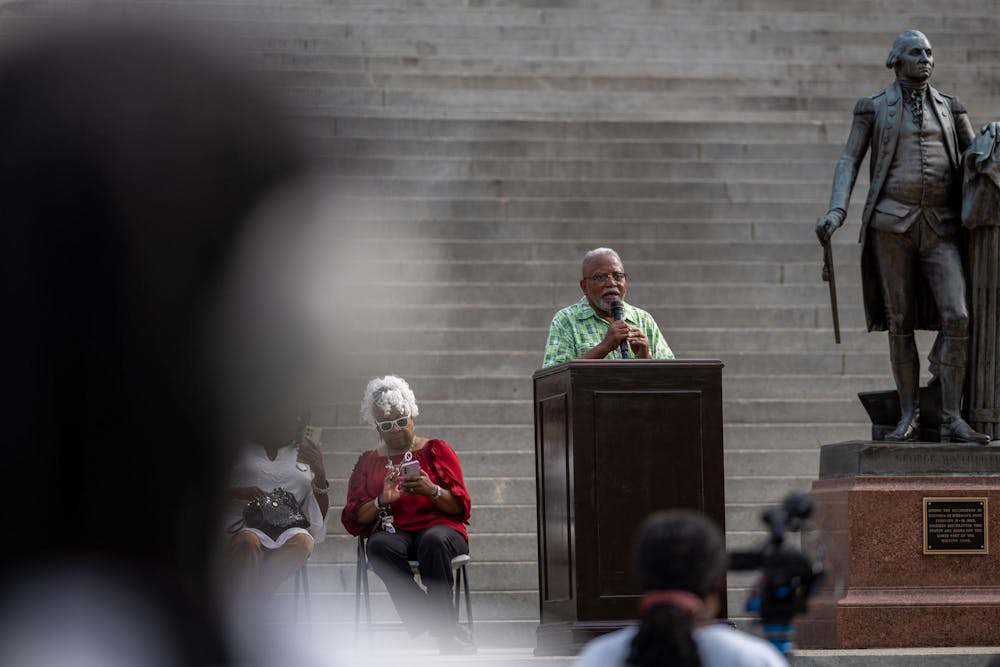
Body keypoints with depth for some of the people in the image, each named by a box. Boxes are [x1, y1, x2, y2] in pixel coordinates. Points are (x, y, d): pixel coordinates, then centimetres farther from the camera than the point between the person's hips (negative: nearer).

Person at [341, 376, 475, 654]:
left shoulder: (436, 450, 14)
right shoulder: (368, 462, 19)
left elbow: (462, 507, 6)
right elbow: (353, 521, 10)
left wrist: (432, 491, -14)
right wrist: (382, 501, -9)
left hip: (439, 528, -1)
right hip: (393, 532, 1)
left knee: (433, 541, -40)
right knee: (379, 546, -37)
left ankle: (443, 629, -34)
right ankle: (451, 633, -38)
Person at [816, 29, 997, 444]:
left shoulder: (949, 108, 15)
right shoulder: (873, 108, 8)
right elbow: (849, 163, 2)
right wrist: (836, 212, -13)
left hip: (940, 228, 2)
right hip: (891, 222, -2)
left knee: (955, 316, -13)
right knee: (900, 321, -1)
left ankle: (952, 420, -12)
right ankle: (909, 417, 7)